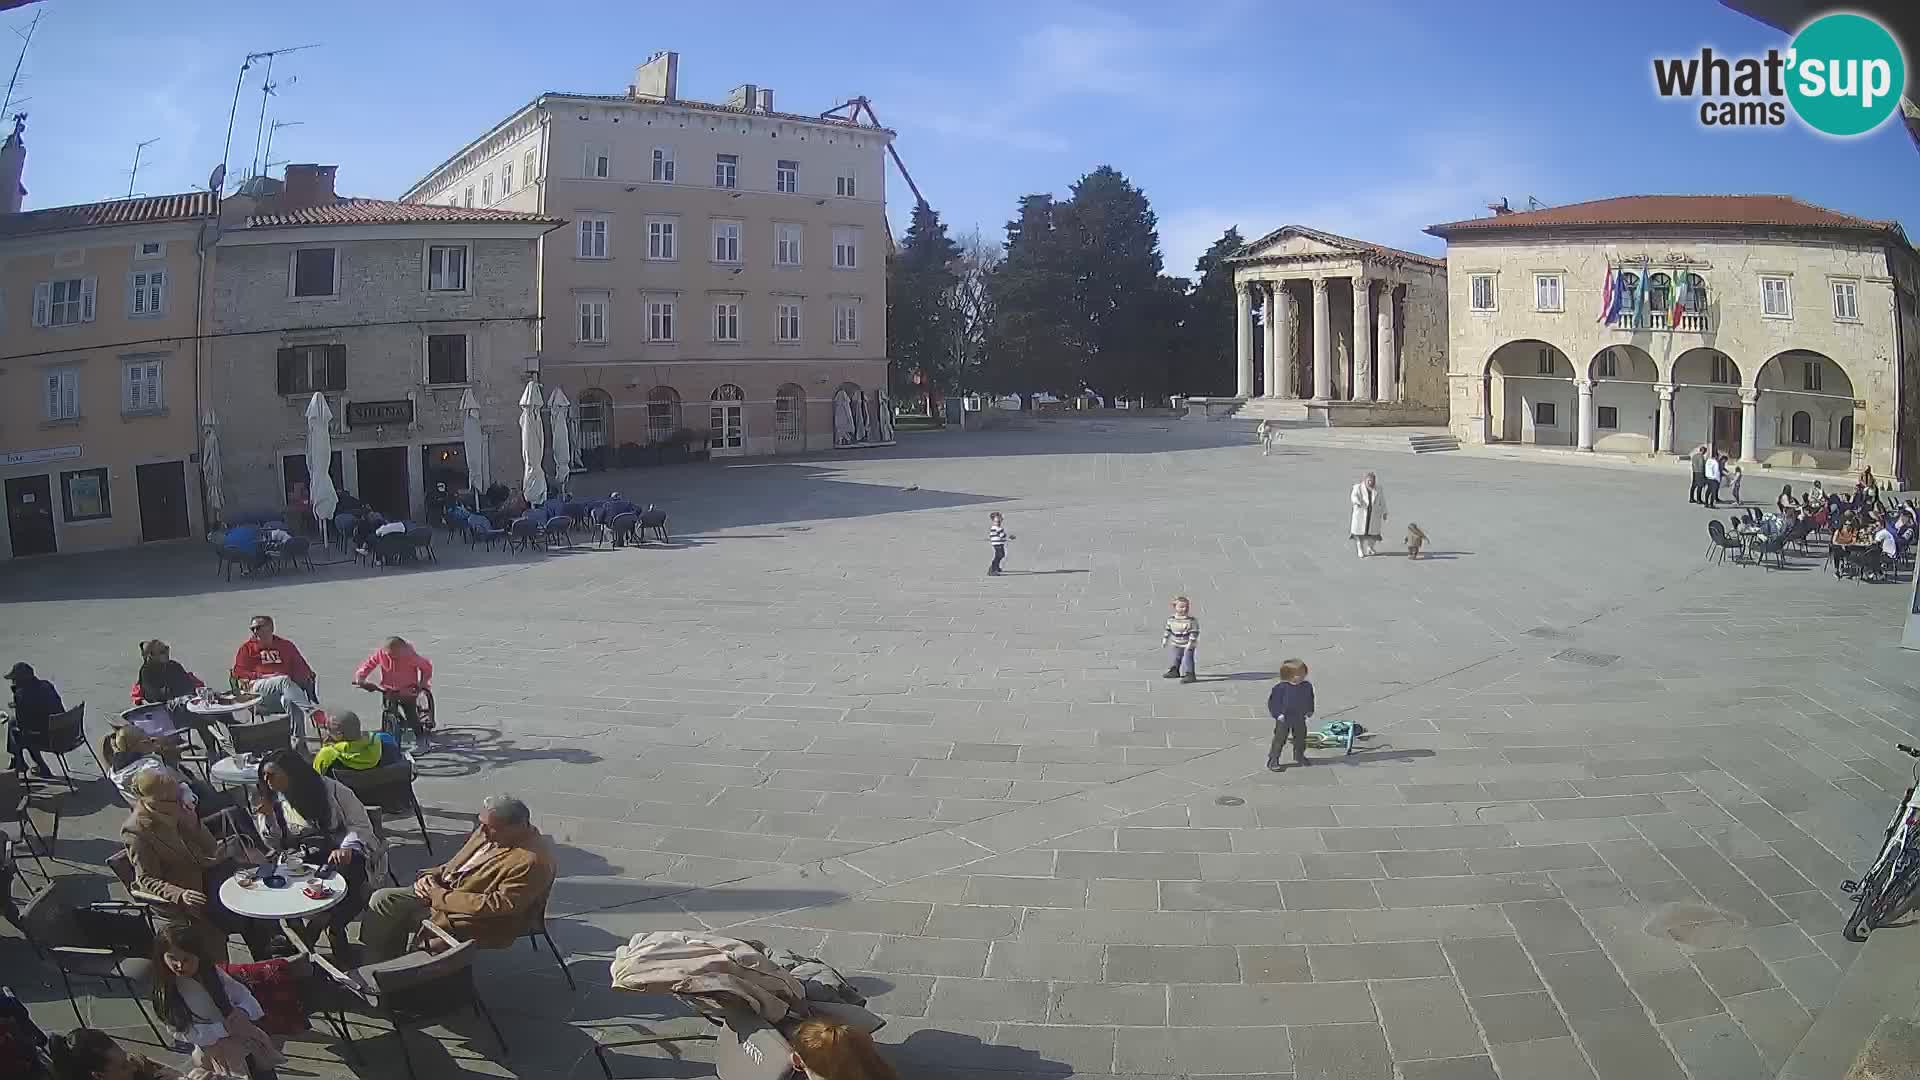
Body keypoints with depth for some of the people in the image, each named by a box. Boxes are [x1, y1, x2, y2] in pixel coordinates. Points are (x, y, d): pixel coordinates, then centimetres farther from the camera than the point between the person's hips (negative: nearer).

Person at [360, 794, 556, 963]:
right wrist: (433, 876, -5)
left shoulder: (532, 861, -27)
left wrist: (442, 896, -23)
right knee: (382, 899, 3)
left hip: (478, 921, -9)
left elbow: (501, 904, -28)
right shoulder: (490, 832, 2)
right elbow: (458, 862, 17)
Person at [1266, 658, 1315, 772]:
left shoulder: (1307, 686, -4)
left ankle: (1299, 756, 40)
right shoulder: (1280, 687, -20)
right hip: (1284, 720, -5)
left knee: (1300, 738, 18)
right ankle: (1273, 760, 7)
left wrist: (1310, 711, 5)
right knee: (1279, 739, -1)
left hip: (1300, 719, 5)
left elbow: (1310, 699, 12)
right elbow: (1273, 701, -13)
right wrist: (1278, 714, -18)